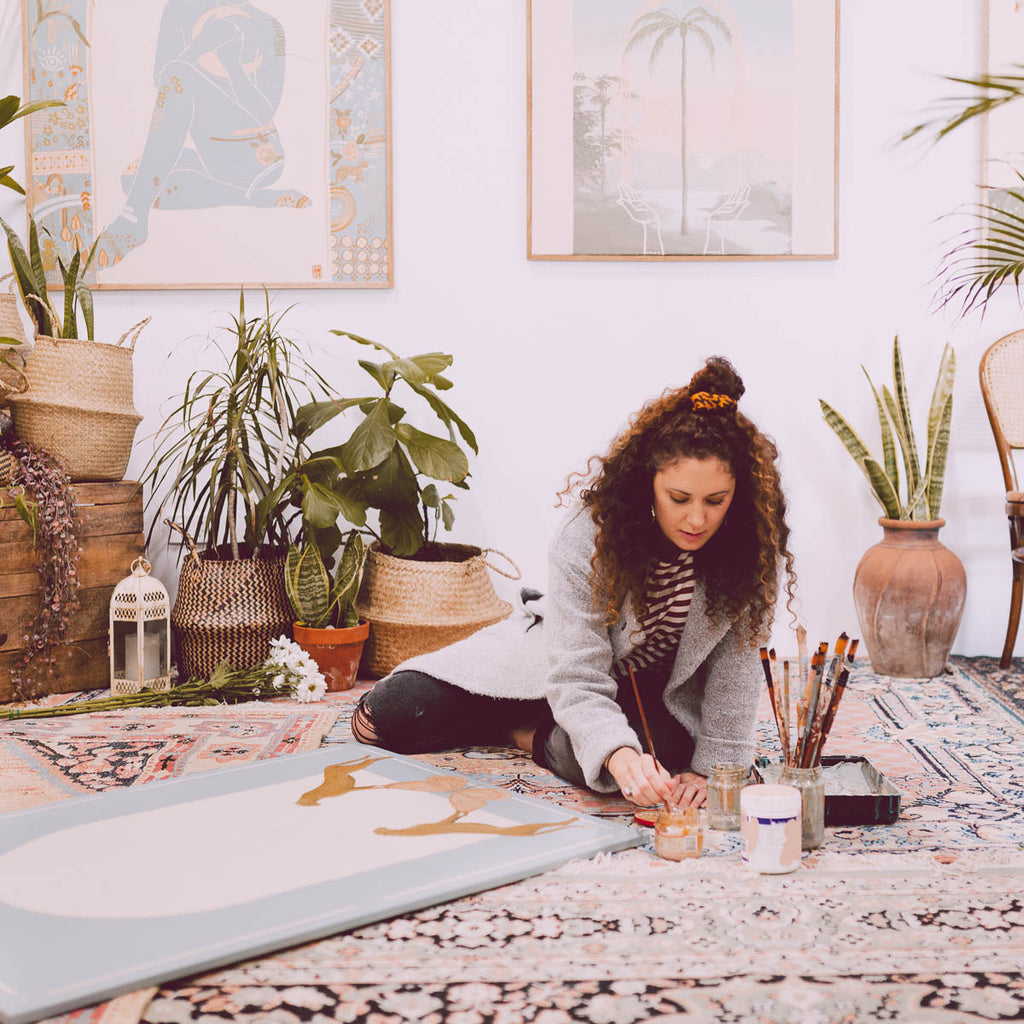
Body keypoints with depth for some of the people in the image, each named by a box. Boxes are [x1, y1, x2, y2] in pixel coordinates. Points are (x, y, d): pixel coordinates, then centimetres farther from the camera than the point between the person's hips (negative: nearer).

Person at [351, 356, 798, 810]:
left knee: (655, 749, -39)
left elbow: (735, 671, -16)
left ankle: (527, 733, -6)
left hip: (661, 691, 1)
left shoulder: (755, 548, -26)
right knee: (381, 718, -7)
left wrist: (711, 768, -24)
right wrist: (617, 753, -51)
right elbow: (577, 679, -33)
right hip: (563, 658, 0)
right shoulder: (586, 537, -30)